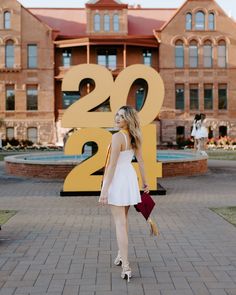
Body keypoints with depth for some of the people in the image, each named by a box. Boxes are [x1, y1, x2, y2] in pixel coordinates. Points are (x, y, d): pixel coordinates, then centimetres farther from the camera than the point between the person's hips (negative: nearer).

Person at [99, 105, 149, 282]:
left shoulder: (117, 137, -18)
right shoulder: (134, 137, 5)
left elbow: (112, 165, -21)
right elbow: (141, 161, 10)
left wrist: (104, 190, -19)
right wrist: (145, 182, 18)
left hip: (117, 178, -8)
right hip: (130, 177, 8)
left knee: (120, 223, -5)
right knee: (123, 219, 22)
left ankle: (126, 267, -6)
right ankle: (121, 255, 38)